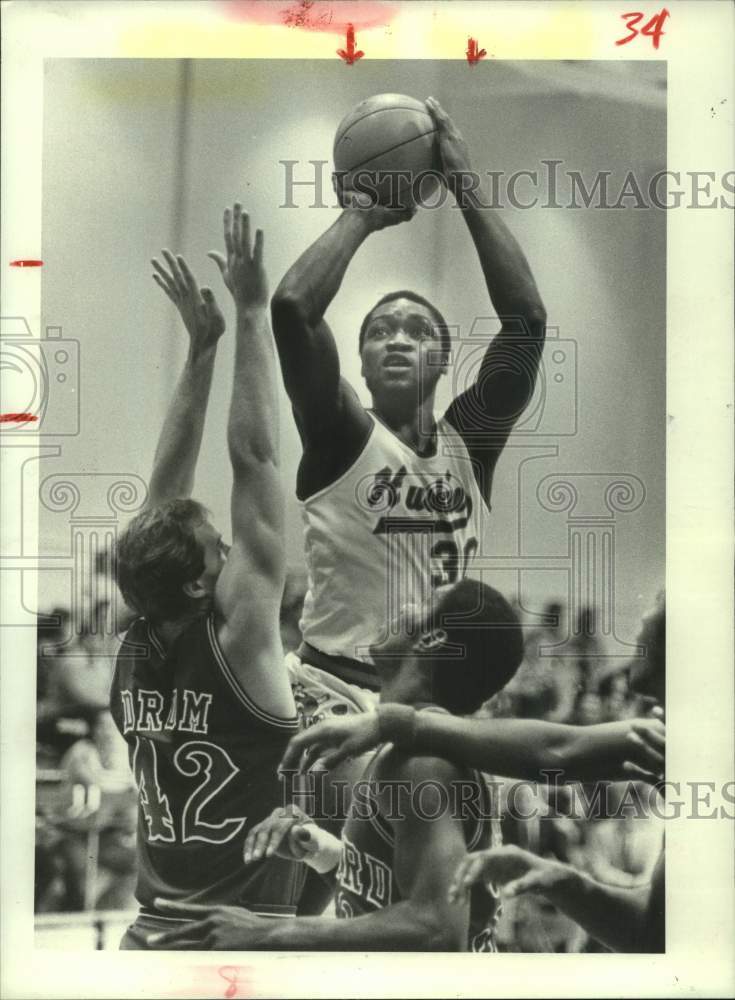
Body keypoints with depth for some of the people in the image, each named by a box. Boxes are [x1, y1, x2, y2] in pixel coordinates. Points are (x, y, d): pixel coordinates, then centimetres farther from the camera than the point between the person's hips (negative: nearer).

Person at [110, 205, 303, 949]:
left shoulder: (135, 654, 3)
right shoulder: (237, 640, -13)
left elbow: (167, 491, 9)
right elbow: (254, 457, -11)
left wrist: (200, 345, 11)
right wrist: (250, 314, -5)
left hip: (149, 936, 7)